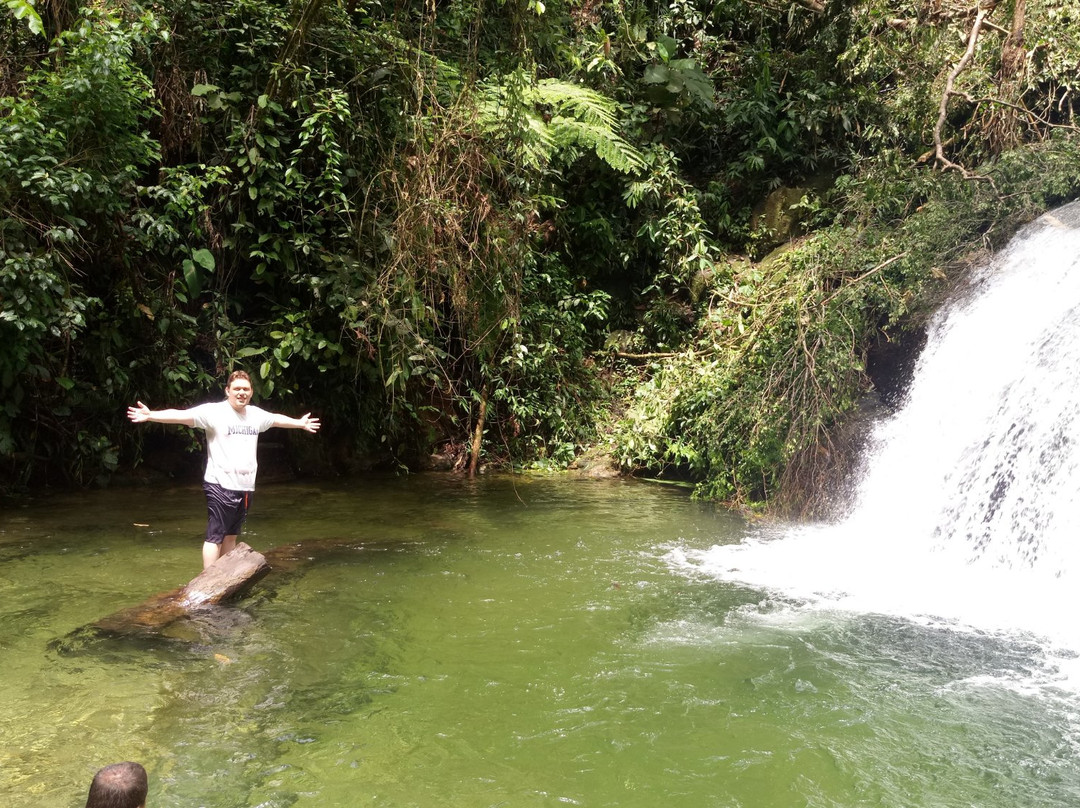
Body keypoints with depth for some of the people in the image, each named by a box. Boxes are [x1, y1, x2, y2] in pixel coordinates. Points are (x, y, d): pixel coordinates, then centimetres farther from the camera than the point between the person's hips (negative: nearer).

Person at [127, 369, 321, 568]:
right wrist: (150, 415, -32)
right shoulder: (214, 412, -9)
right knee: (215, 537, -5)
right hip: (220, 486, -7)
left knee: (231, 536, 15)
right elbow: (181, 415, -19)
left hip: (246, 486, 7)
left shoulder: (255, 414, 10)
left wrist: (300, 423, 45)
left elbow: (277, 419, 29)